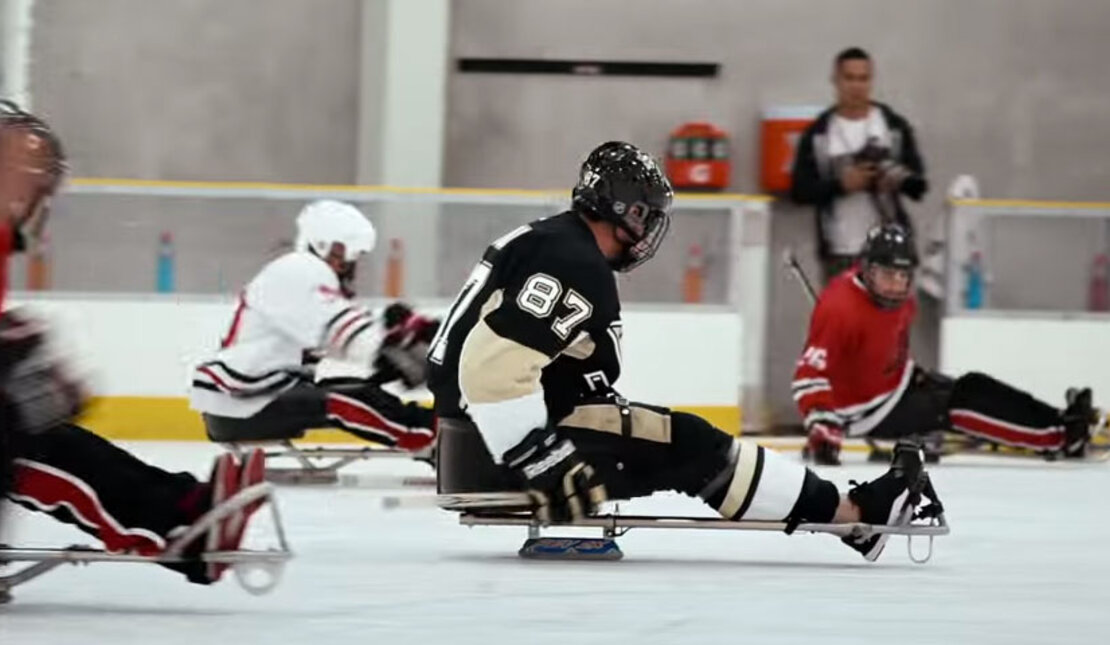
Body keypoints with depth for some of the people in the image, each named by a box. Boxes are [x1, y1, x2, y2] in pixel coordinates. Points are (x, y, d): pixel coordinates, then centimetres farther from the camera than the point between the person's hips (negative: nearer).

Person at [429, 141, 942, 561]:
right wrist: (544, 463, -27)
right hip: (504, 449, -10)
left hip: (485, 432, 10)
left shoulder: (549, 240, 14)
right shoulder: (575, 266, -18)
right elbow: (493, 364, -29)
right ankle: (851, 515, 2)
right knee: (689, 446, -6)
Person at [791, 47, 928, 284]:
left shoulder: (895, 127, 6)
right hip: (838, 254, 0)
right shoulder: (817, 134, 4)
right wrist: (842, 184, -16)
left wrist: (900, 180, -18)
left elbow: (918, 184, 6)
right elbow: (799, 191, -1)